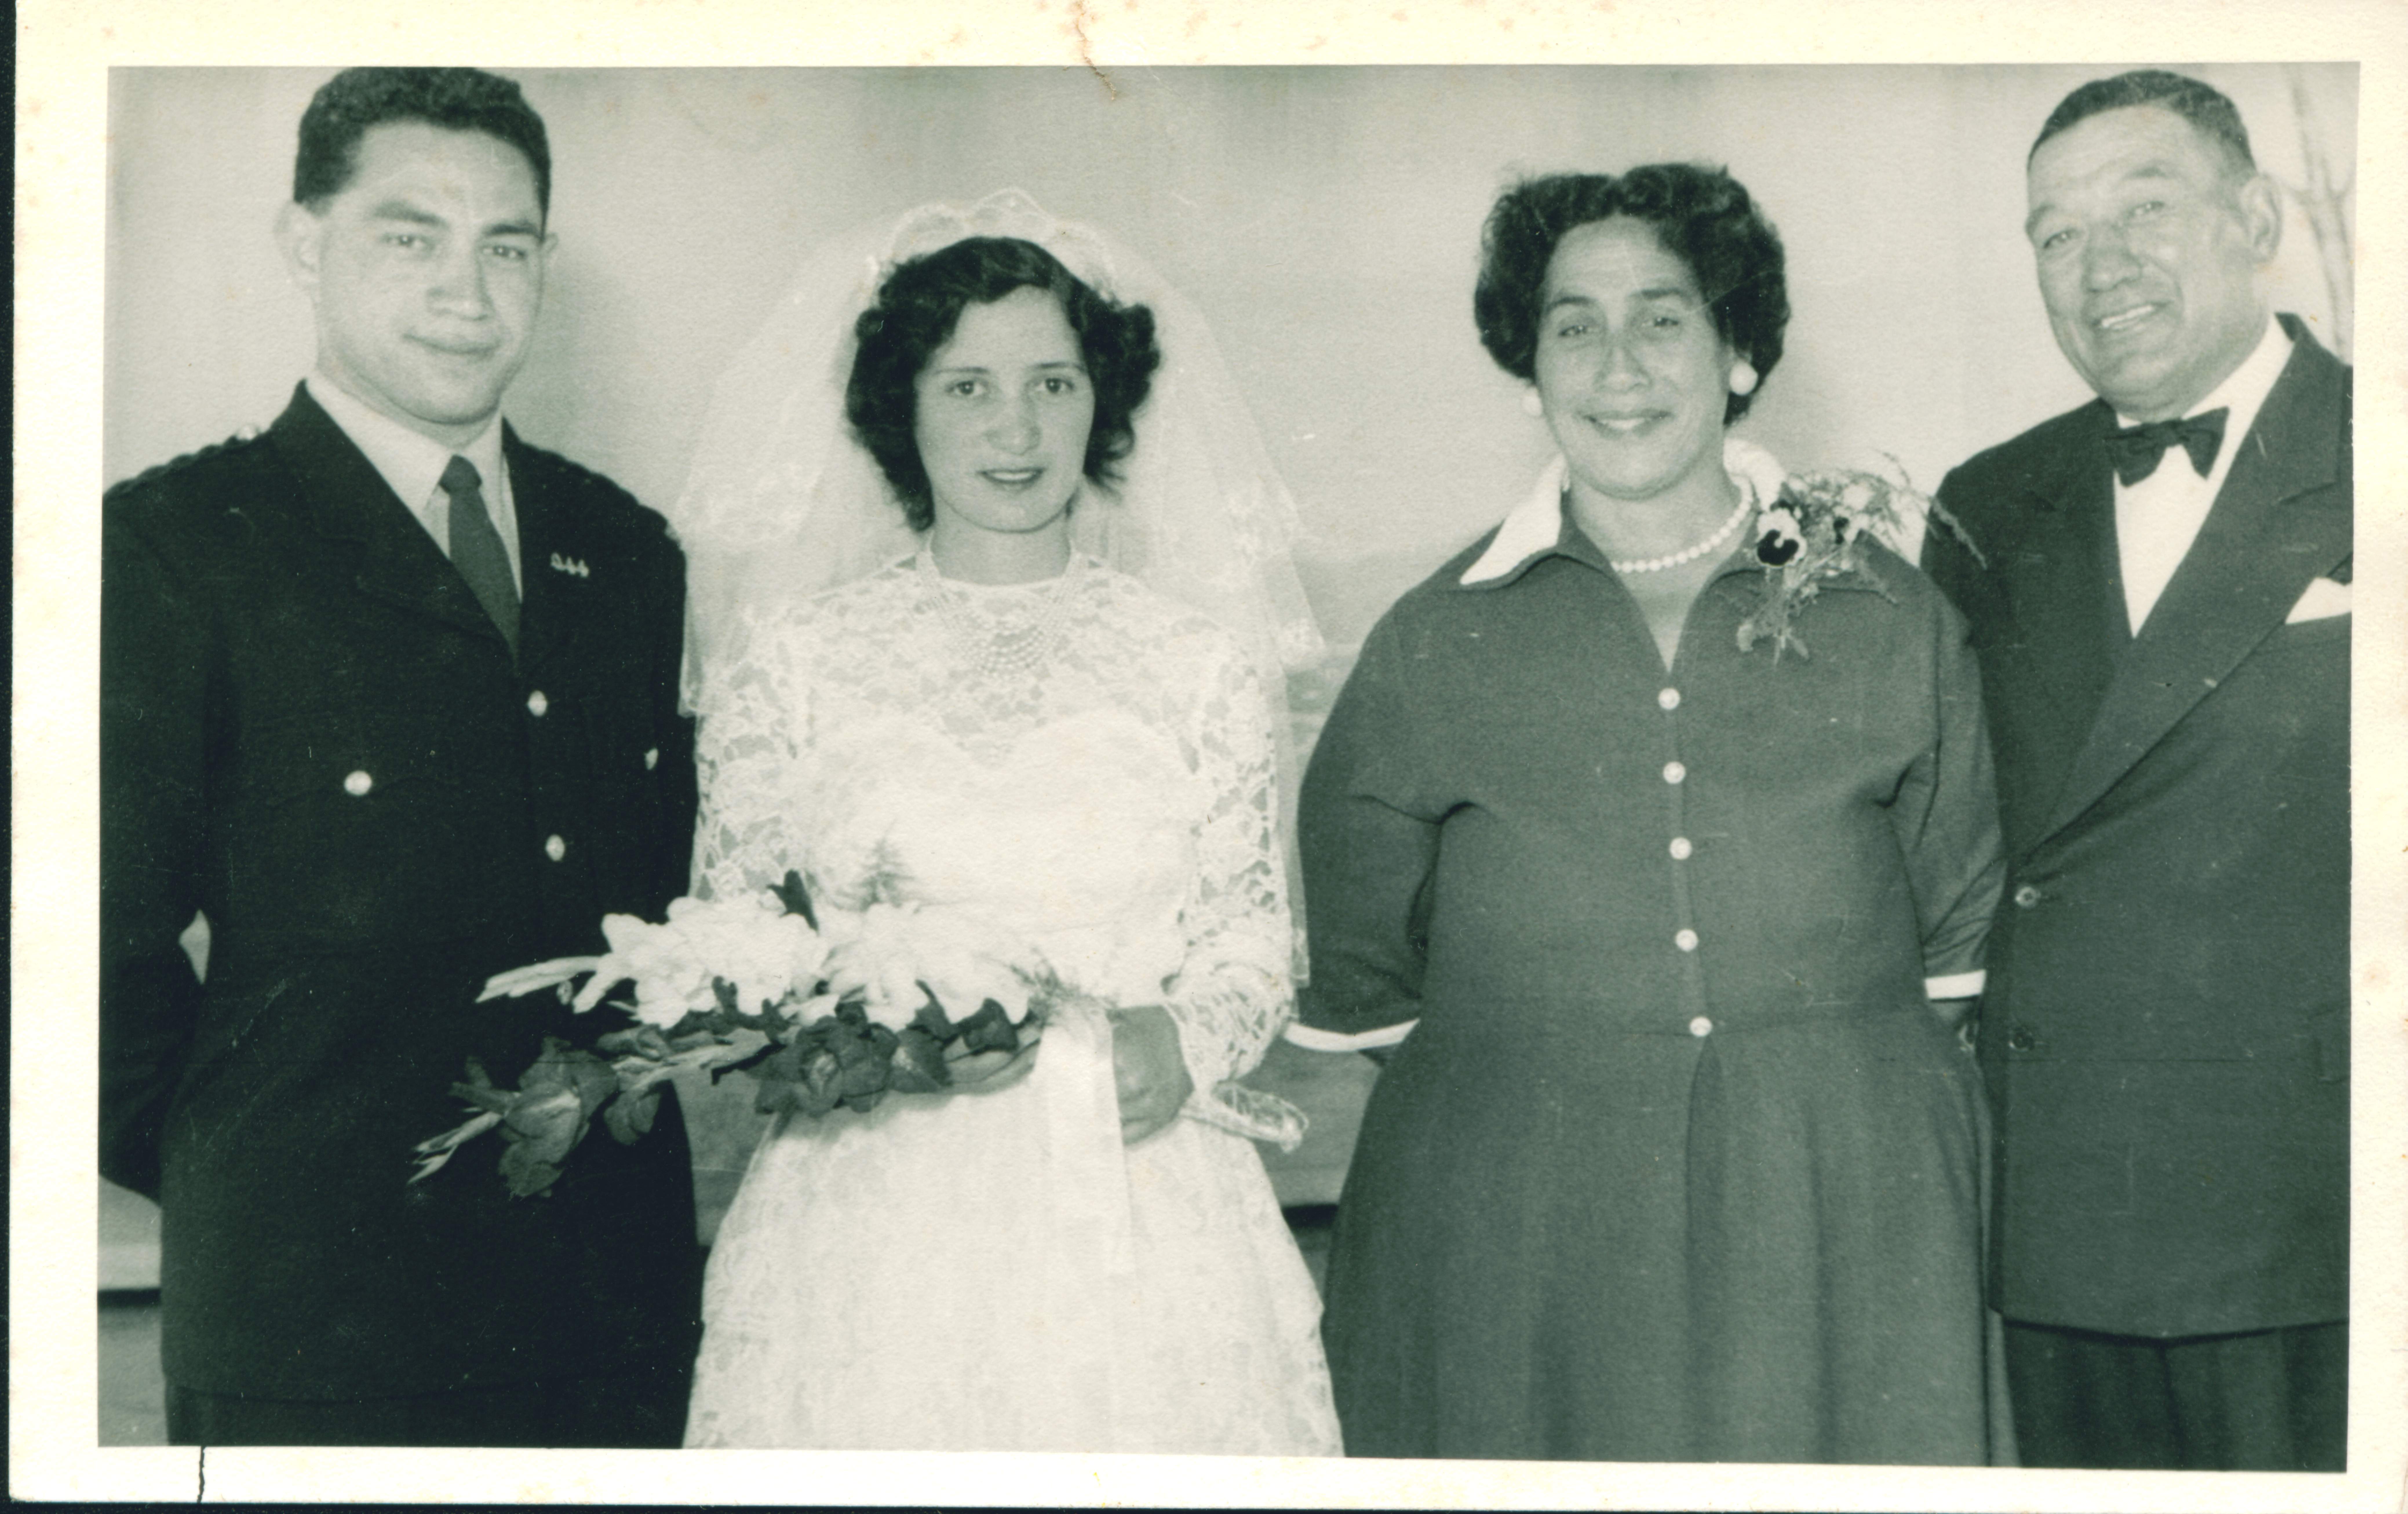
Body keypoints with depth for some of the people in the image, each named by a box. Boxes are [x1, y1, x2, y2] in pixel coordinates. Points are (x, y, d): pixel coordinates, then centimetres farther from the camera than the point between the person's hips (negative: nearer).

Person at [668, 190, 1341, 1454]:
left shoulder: (1196, 654, 6)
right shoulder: (795, 651, 4)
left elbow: (1251, 933, 9)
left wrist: (1186, 1041, -11)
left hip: (1140, 1217, 1)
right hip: (873, 1219, 0)